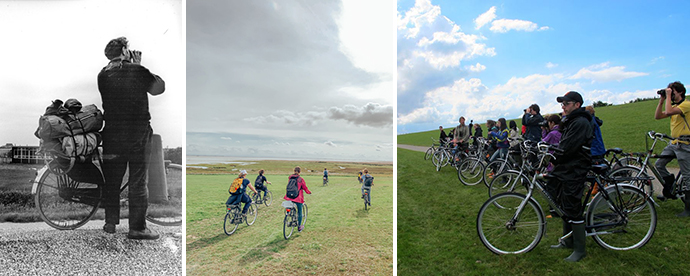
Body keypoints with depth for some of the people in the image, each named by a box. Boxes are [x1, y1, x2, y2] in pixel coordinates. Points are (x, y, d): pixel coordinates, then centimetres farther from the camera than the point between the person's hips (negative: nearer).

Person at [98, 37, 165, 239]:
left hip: (112, 134, 4)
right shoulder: (138, 71, -10)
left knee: (111, 181, 15)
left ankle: (110, 222, 24)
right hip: (138, 134, -4)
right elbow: (158, 88, 1)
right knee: (138, 182, 2)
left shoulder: (103, 75, 3)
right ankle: (137, 227, 6)